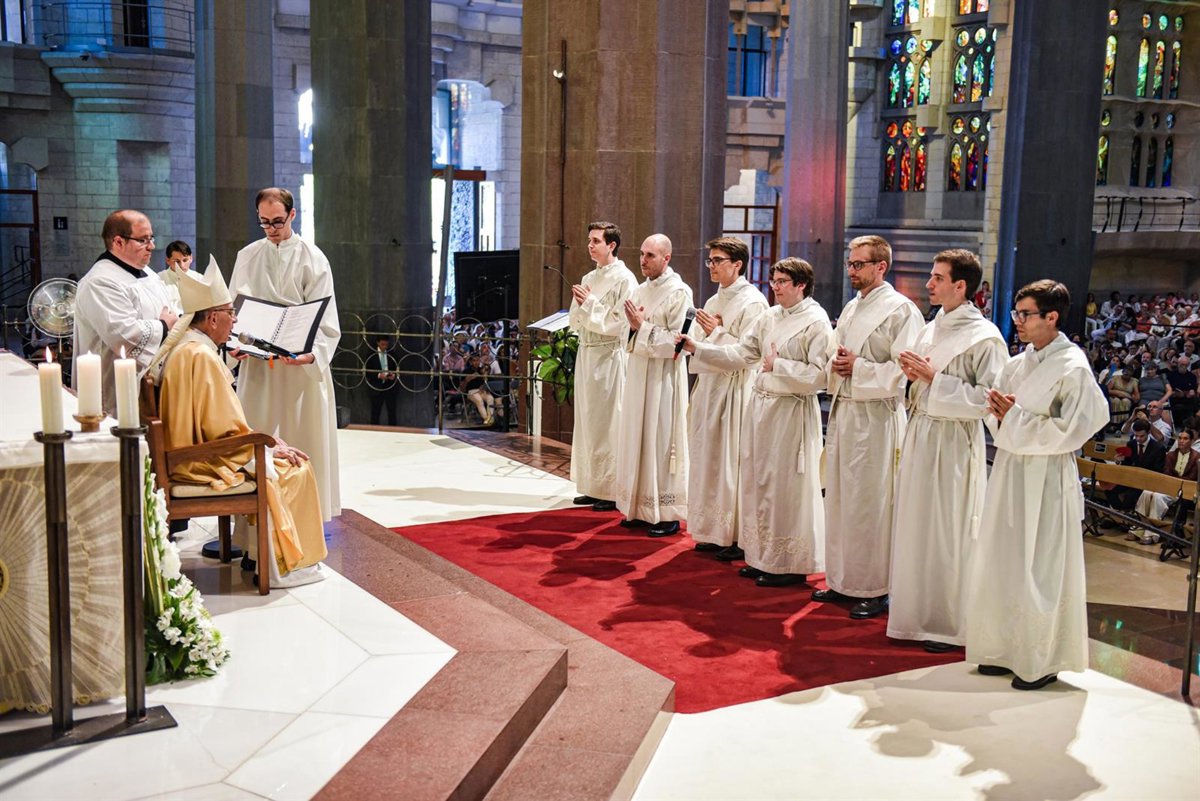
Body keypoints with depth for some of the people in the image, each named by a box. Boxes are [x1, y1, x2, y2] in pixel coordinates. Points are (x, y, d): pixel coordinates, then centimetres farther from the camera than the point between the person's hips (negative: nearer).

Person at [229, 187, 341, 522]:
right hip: (256, 365, 3)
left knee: (303, 439, 1)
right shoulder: (247, 257, 10)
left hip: (302, 365, -3)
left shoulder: (312, 259, -2)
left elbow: (325, 320, -7)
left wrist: (312, 354, -25)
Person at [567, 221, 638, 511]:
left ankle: (612, 491, 3)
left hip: (609, 357, -8)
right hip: (586, 354, 8)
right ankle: (593, 487, 18)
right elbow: (575, 323, 15)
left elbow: (618, 323, -15)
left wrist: (589, 303, -12)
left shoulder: (624, 279, -8)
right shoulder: (588, 279, 14)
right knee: (586, 421, 10)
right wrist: (578, 303, -4)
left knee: (607, 423, -5)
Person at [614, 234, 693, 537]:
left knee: (661, 440, -3)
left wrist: (643, 326, -16)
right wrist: (633, 325, -3)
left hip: (663, 376, -8)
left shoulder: (679, 293, -11)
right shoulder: (640, 291, 13)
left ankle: (667, 514, 6)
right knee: (636, 439, 10)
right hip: (637, 370, 8)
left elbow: (678, 341, -17)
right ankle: (640, 508, 20)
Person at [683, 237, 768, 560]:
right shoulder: (713, 301, 17)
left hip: (735, 390, -9)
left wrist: (716, 332, -14)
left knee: (732, 462, -4)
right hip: (708, 385, 9)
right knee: (709, 459, 11)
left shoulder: (752, 302, -10)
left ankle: (739, 538, 5)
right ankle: (714, 532, 20)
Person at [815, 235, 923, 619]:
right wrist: (836, 366, 2)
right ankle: (842, 580, 23)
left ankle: (876, 589, 7)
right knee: (839, 499, 12)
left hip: (875, 417, -8)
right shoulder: (851, 309, 17)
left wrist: (858, 367, -16)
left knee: (871, 504, -3)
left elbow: (902, 370, -16)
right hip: (842, 412, 8)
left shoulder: (900, 310, -9)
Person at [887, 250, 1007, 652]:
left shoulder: (984, 337, -12)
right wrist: (913, 372, 0)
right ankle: (918, 614, 24)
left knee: (947, 535, 0)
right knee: (915, 527, 12)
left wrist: (934, 378, -18)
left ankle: (950, 625, 13)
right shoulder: (931, 329, 13)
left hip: (953, 443, -8)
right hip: (919, 436, 8)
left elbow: (987, 398, -20)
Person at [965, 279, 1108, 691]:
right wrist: (1000, 414, -10)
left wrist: (1015, 418, -16)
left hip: (1046, 480, -7)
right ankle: (1006, 649, 25)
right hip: (1009, 473, 7)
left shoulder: (1073, 368, -11)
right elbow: (995, 420, 12)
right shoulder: (1017, 365, 9)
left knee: (1040, 571, 1)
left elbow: (1069, 432, -15)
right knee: (1001, 563, 11)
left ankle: (1042, 662, 16)